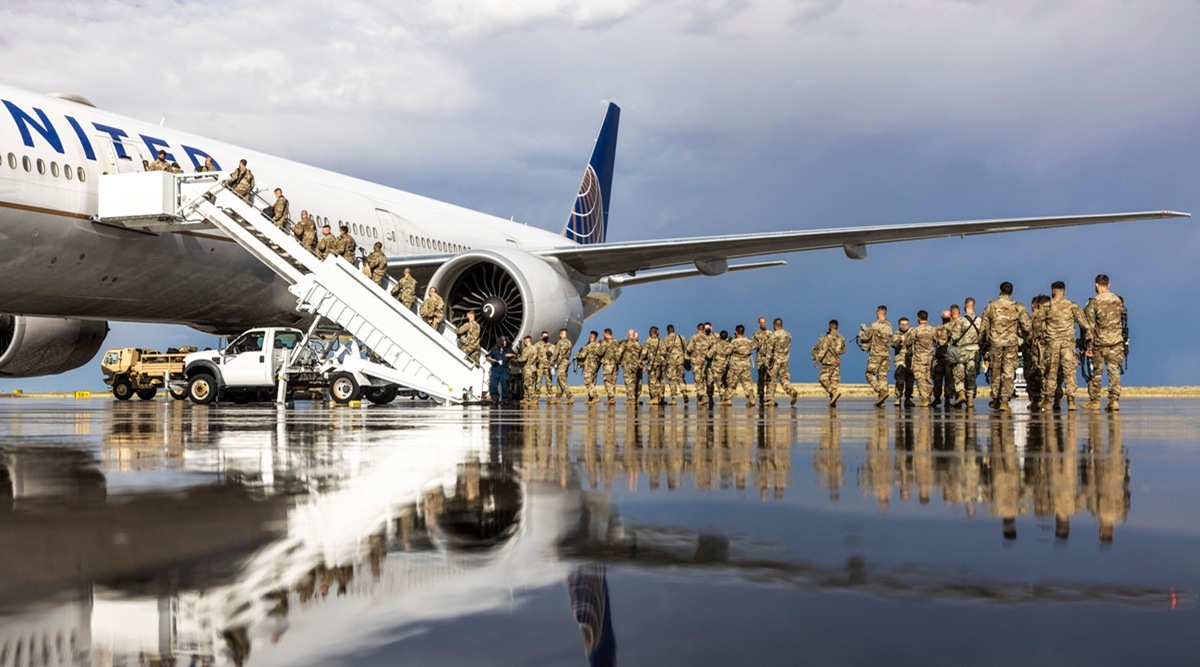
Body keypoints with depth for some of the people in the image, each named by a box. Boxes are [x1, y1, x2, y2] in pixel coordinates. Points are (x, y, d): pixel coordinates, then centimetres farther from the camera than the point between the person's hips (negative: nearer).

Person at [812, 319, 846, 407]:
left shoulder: (828, 337, -11)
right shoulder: (841, 338, 9)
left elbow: (823, 349, -17)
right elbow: (843, 350, 19)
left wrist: (817, 360, -14)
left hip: (828, 362, -6)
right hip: (837, 362, 6)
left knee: (823, 379, -3)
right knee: (833, 381, 8)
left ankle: (834, 392, -24)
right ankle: (833, 401, 5)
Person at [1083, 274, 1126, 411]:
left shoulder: (1093, 303, -9)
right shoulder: (1118, 300, 4)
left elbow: (1090, 326, -9)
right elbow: (1122, 320, 14)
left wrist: (1089, 346, -5)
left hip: (1100, 343, -3)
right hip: (1117, 343, 3)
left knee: (1097, 372, 8)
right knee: (1114, 371, 4)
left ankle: (1094, 401, 13)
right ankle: (1114, 400, -2)